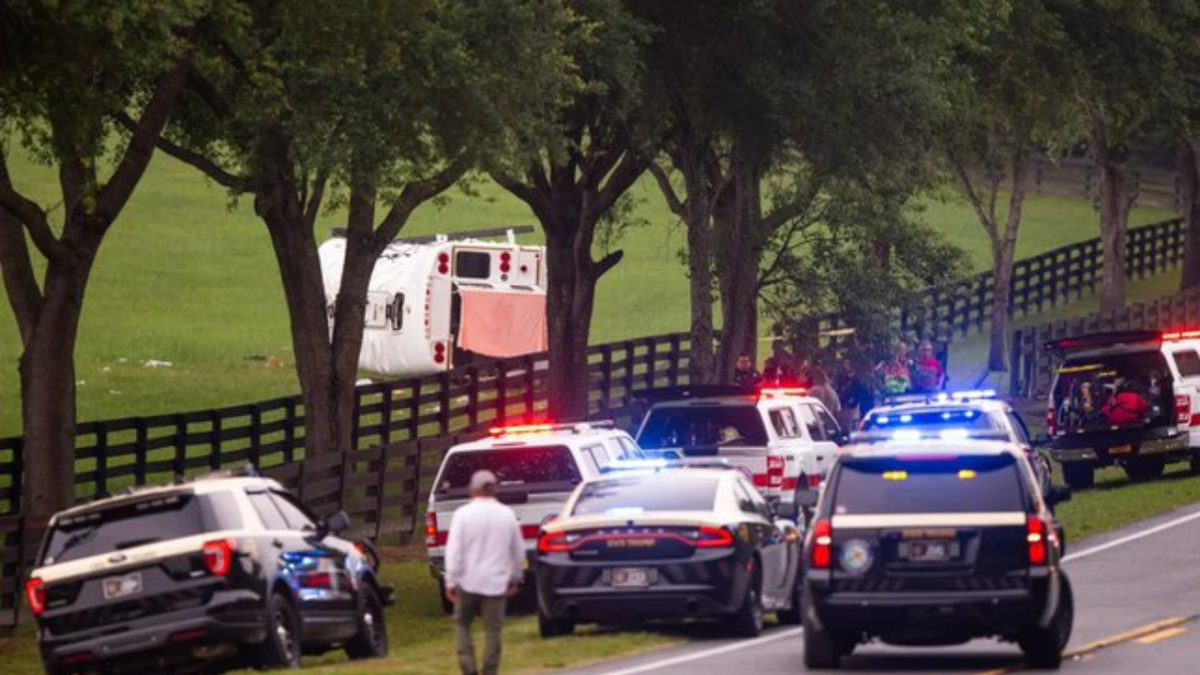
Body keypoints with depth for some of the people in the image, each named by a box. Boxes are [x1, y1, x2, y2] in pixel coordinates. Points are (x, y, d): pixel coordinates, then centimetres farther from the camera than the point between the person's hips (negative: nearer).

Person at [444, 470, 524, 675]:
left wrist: (451, 582, -6)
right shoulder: (507, 515, 3)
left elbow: (454, 550, -10)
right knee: (492, 630, 4)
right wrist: (514, 578, 24)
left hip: (469, 581, -2)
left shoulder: (463, 514, -7)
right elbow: (518, 551, 12)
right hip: (496, 583, 2)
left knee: (462, 623, 14)